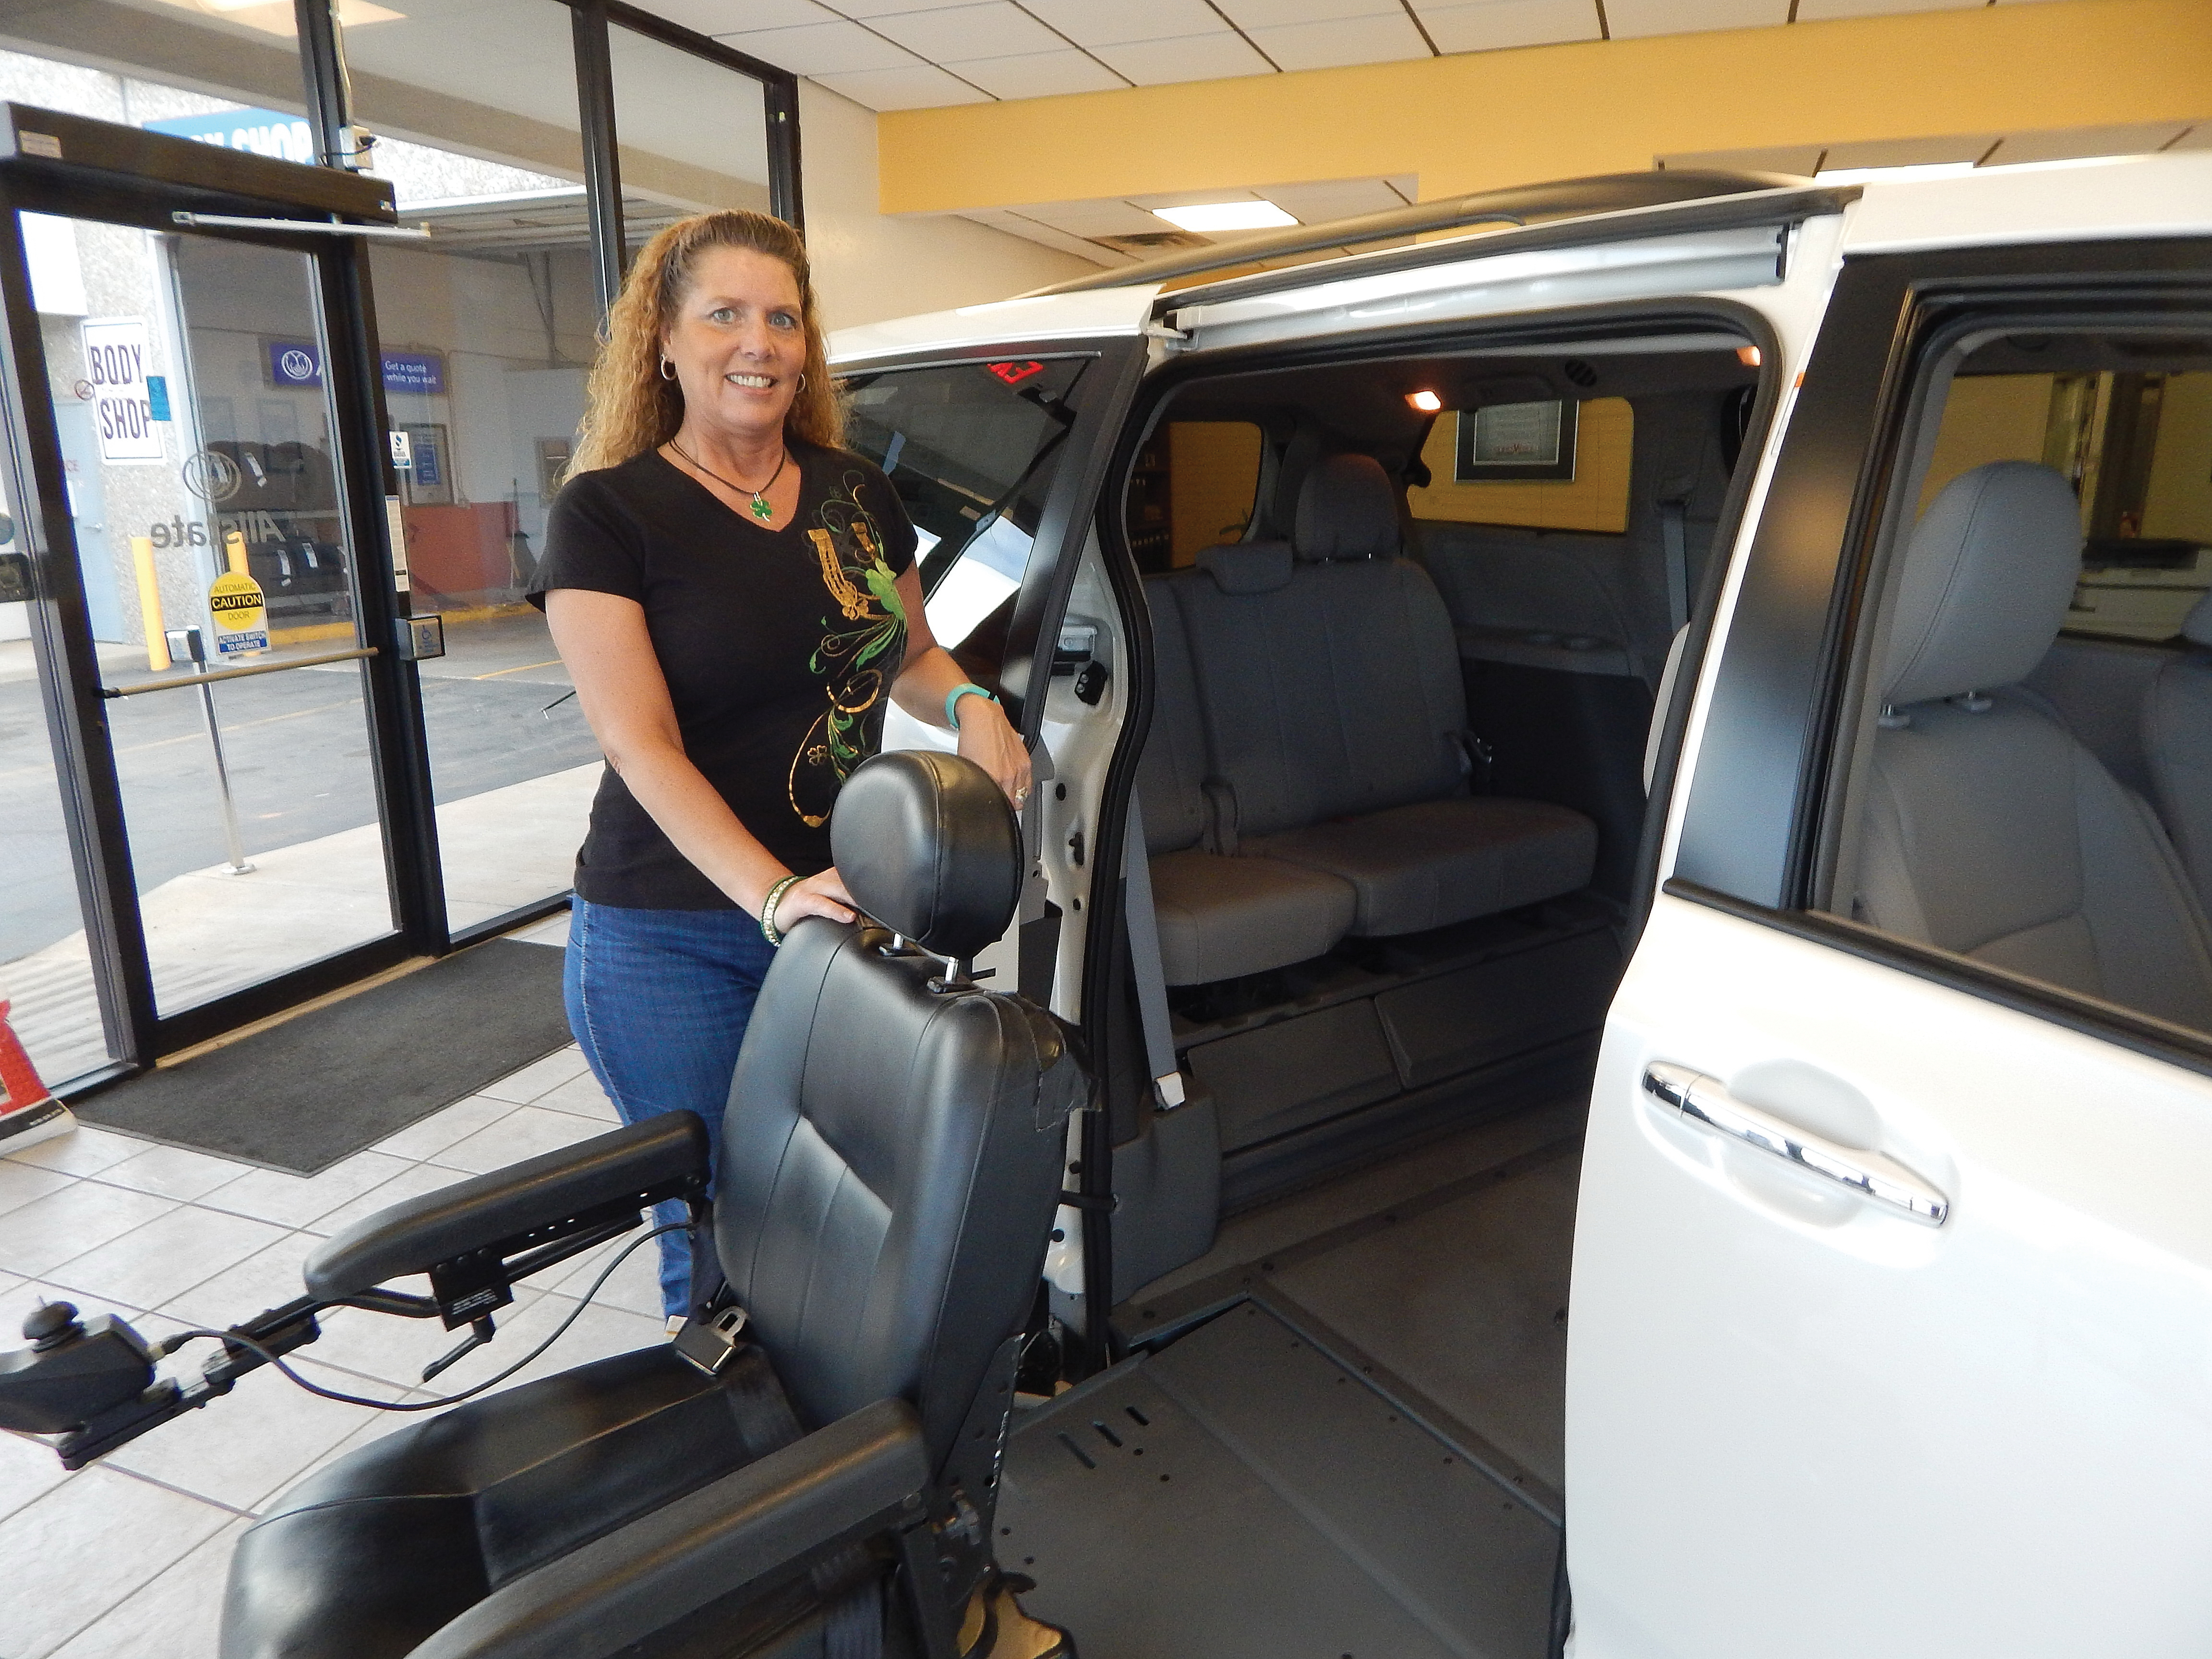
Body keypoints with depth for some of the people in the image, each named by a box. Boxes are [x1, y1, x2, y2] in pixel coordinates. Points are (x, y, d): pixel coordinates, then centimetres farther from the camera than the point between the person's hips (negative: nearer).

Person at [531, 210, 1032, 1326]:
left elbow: (908, 655, 20)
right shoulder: (608, 511, -7)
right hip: (673, 936, -4)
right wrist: (773, 893, -29)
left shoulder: (856, 494, 7)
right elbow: (642, 746, -15)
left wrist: (967, 703, -4)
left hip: (847, 907, 4)